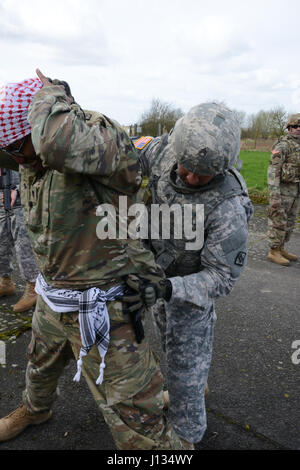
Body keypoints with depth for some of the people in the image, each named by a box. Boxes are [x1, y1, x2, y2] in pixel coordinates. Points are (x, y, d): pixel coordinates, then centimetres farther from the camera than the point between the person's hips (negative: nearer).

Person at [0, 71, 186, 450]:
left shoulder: (102, 141, -27)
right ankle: (35, 409, 69)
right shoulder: (31, 163, -2)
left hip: (99, 309, -8)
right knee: (40, 364, 36)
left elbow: (60, 142, -48)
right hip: (52, 300, 9)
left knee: (132, 416, 2)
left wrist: (51, 94, -26)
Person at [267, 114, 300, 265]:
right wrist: (274, 196, -25)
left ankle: (280, 249, 23)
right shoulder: (282, 146, -16)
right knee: (278, 222, -3)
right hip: (281, 189, -8)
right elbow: (273, 171, -20)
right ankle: (273, 253, 7)